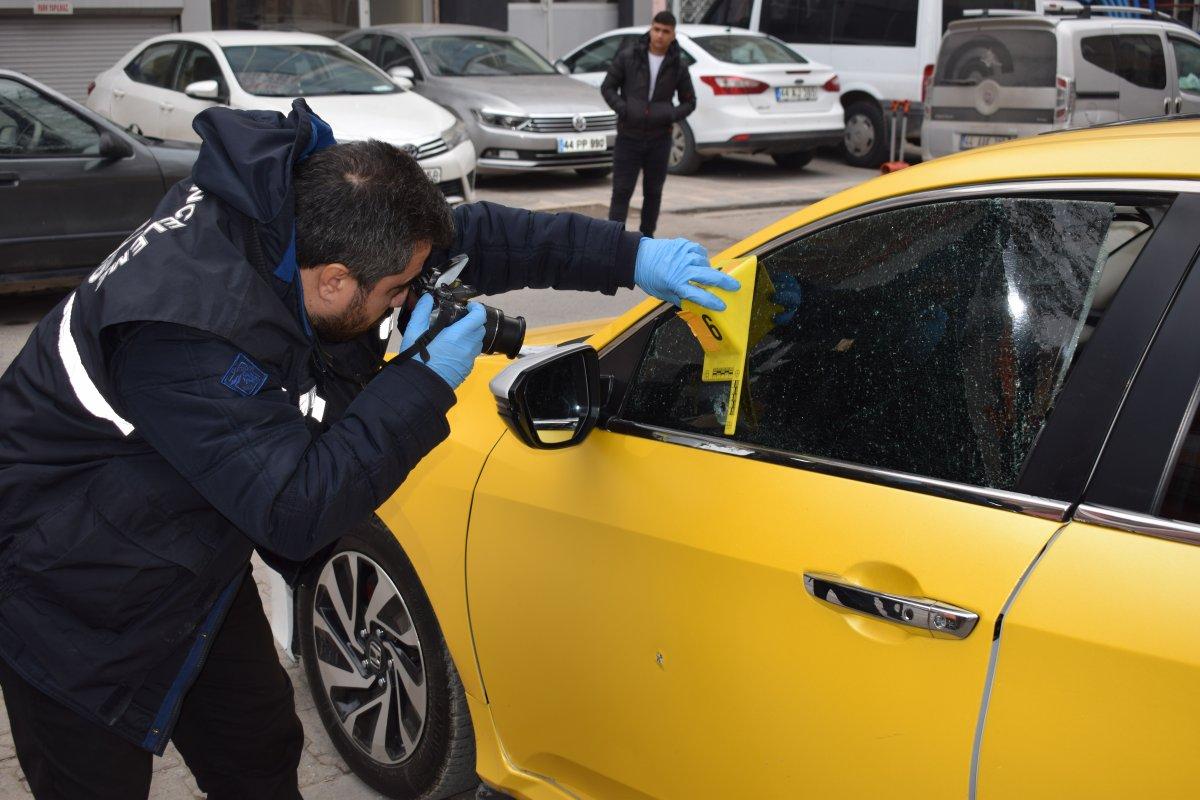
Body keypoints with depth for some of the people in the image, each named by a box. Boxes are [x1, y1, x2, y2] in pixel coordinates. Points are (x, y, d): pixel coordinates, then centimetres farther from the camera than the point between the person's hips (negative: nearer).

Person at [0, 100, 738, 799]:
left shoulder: (295, 206, -14)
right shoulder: (191, 335, -38)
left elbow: (468, 237, -3)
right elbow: (297, 510, -34)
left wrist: (630, 258, -4)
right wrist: (427, 383, -29)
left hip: (199, 562, 8)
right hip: (77, 602, -8)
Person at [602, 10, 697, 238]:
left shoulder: (678, 66, 2)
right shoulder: (628, 57, -3)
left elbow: (689, 102, 9)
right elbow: (607, 87, 3)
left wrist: (670, 115, -10)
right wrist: (623, 109, -13)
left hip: (659, 140, 2)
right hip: (628, 136, -2)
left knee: (653, 192, 11)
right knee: (621, 191, -4)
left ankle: (646, 237, 24)